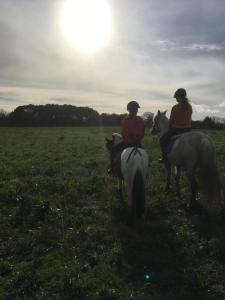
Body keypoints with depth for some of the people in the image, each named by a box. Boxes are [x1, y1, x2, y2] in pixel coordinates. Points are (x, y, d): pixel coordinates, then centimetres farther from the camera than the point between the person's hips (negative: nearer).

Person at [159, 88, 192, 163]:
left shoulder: (175, 108, -16)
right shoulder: (189, 107, 2)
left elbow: (171, 120, -7)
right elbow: (189, 118, 10)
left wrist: (170, 128, 12)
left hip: (176, 129, -6)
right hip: (188, 129, 6)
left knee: (163, 139, 14)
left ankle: (165, 157, 9)